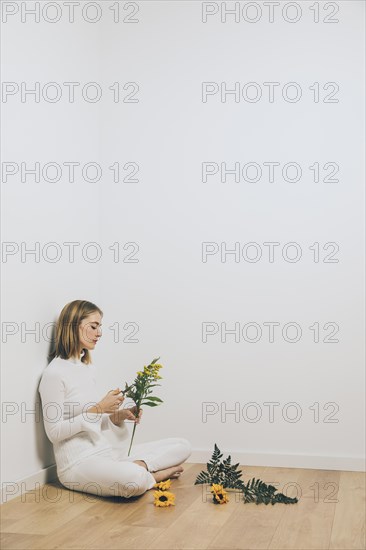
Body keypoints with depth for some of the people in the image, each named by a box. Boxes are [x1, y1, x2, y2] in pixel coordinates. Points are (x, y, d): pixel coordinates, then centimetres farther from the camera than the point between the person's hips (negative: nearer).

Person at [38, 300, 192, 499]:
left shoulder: (89, 368, 15)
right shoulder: (54, 373, -11)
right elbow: (54, 432, -14)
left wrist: (119, 415, -1)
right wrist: (98, 409, -17)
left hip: (107, 450, 8)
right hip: (78, 462, -8)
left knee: (182, 445, 0)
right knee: (134, 479, -38)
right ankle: (152, 475, -8)